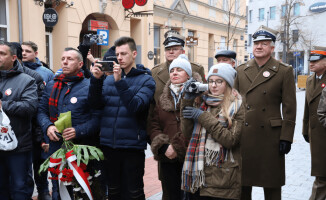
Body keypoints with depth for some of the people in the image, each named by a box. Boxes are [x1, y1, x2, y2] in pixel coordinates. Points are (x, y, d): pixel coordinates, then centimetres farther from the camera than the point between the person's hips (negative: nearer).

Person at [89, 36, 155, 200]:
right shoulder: (109, 78, 10)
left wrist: (120, 82, -24)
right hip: (108, 144, 4)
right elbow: (96, 104, -2)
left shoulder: (146, 80, -2)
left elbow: (135, 107, -17)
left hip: (132, 145, -4)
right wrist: (96, 79, -15)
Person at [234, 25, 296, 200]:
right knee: (242, 184, 11)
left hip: (270, 136, -3)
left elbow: (289, 108, -3)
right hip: (243, 136, 3)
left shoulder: (284, 71, -1)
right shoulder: (241, 70, 9)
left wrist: (286, 138, -8)